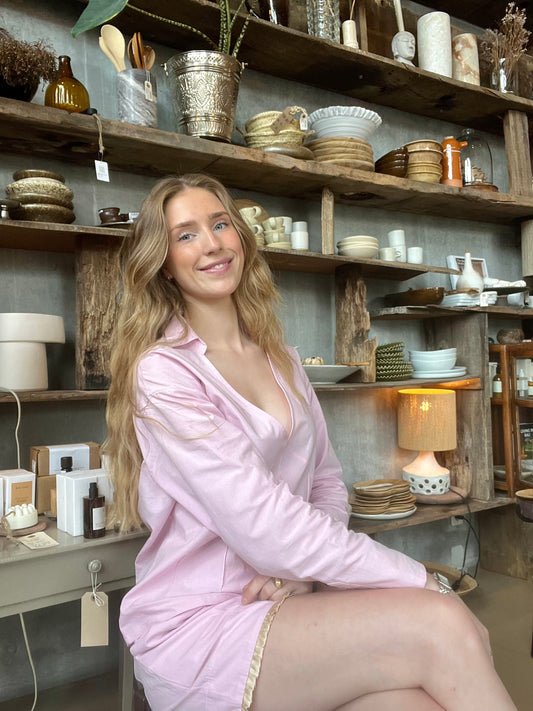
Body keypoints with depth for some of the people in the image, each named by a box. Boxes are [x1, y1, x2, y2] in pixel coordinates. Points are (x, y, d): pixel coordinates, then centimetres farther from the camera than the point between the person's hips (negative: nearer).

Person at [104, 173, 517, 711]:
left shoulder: (282, 360, 11)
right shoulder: (162, 371, -13)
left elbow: (328, 485, 11)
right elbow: (263, 525, -20)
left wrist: (303, 572, -9)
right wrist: (425, 582, -16)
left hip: (288, 600, 5)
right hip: (194, 625, -5)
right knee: (444, 627, -24)